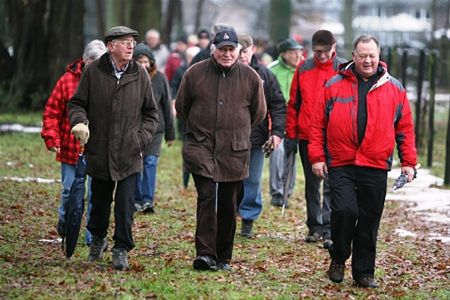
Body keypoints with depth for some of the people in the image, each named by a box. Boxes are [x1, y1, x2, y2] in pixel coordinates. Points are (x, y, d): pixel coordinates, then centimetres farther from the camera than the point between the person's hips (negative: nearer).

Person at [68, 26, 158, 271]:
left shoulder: (140, 74, 3)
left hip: (130, 154, 0)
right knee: (100, 200, 13)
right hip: (99, 151, 0)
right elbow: (76, 103, 6)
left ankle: (121, 249, 5)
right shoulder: (93, 72, -1)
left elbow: (150, 112, 12)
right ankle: (98, 238, 37)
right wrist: (79, 122, -14)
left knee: (125, 203, -5)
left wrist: (143, 137, 0)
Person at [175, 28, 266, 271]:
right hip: (201, 148, -1)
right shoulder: (195, 73, 0)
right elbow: (181, 106, 14)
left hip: (235, 151, 1)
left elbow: (259, 112, 16)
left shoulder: (250, 77, 2)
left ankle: (223, 257, 16)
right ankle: (205, 253, -16)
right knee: (206, 197, -13)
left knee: (228, 205, 7)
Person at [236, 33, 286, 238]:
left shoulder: (264, 75, 4)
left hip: (255, 138, 1)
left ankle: (249, 219, 17)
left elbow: (278, 105, 7)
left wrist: (277, 131, -3)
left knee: (252, 181, 7)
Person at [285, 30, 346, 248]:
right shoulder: (303, 68, 7)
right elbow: (294, 103, 10)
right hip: (307, 137, 4)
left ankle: (329, 230, -9)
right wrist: (291, 135, 6)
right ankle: (314, 227, 20)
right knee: (311, 184, 11)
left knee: (331, 184, -8)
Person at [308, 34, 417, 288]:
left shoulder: (394, 89, 8)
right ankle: (338, 259, 7)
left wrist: (408, 162, 4)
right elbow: (318, 124, 6)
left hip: (375, 166, 1)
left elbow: (405, 128, 10)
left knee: (369, 220, 5)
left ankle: (364, 272, 16)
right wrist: (317, 157, -1)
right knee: (345, 210, -16)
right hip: (340, 164, -1)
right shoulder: (334, 85, 5)